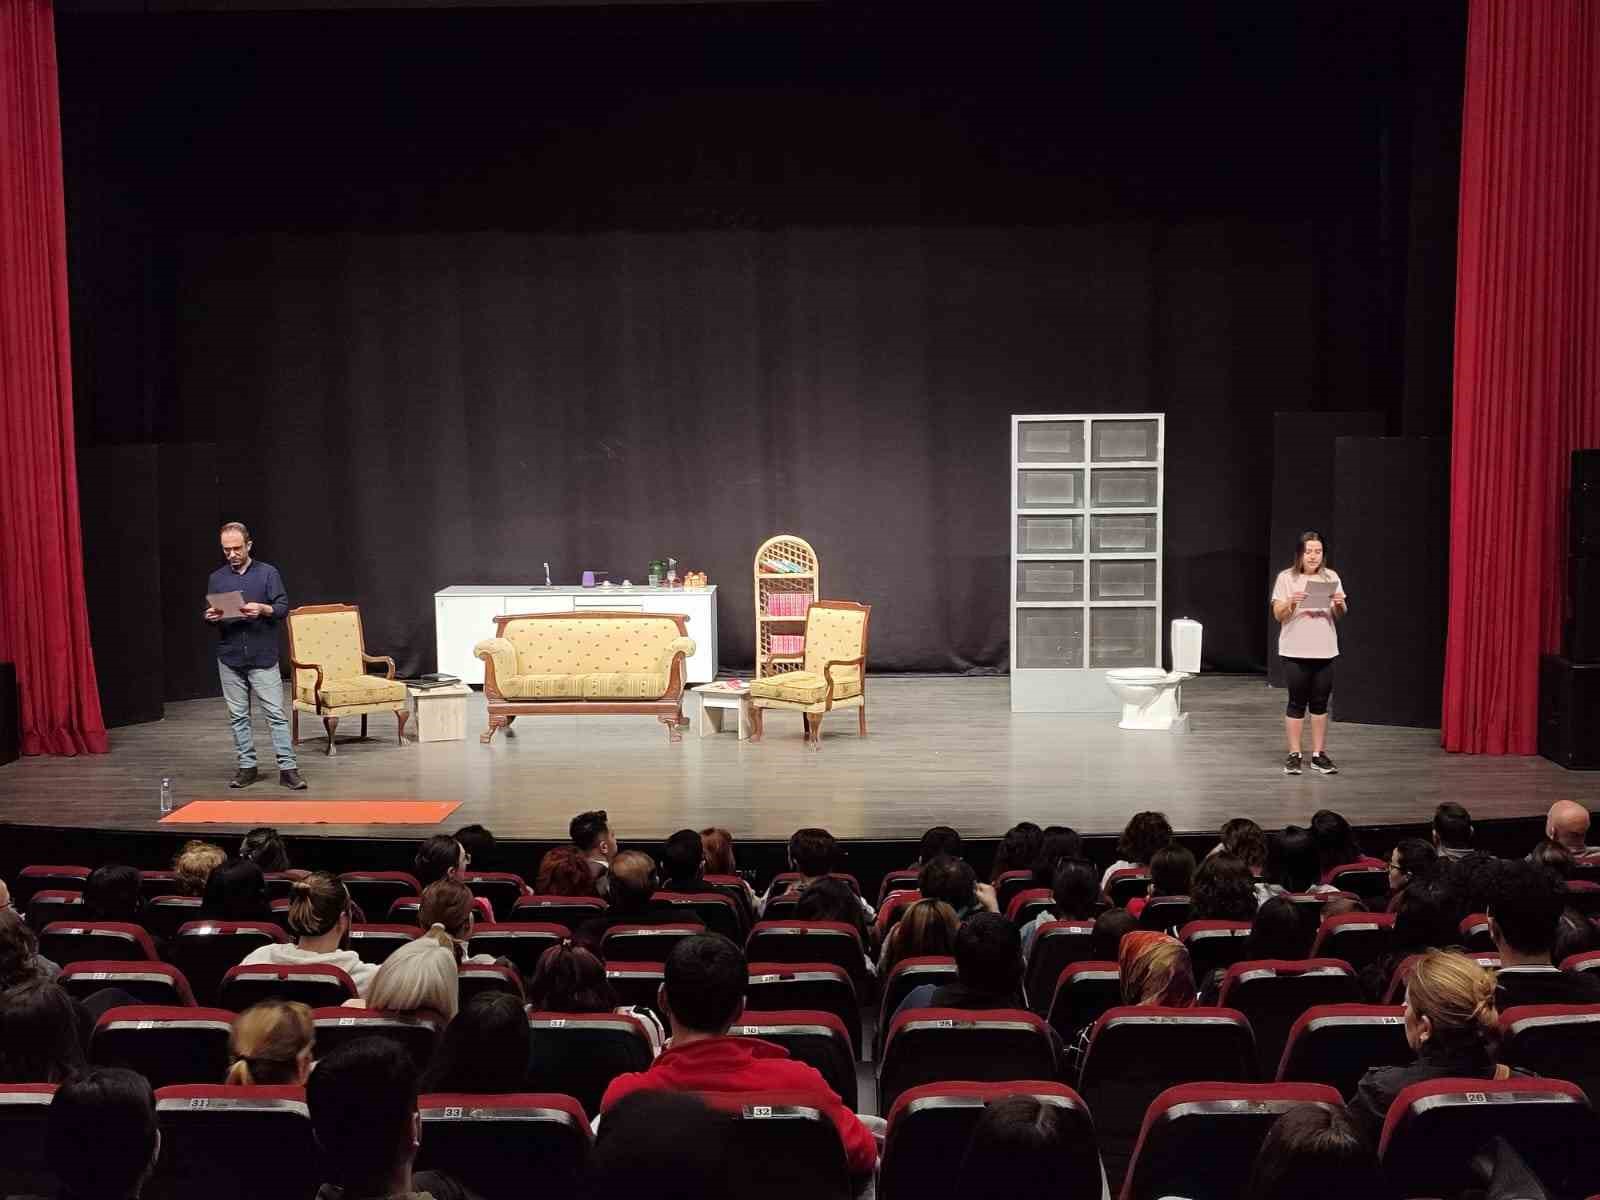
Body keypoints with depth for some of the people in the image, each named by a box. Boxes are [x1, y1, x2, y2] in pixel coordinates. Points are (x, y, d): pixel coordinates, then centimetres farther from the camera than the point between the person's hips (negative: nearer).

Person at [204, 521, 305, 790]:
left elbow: (283, 608, -3)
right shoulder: (216, 578, 9)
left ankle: (288, 768, -4)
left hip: (263, 658, -3)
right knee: (238, 716, 7)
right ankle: (247, 767, 16)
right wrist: (211, 617, -10)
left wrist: (262, 609, -22)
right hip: (230, 659, 3)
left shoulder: (268, 573, 0)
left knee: (276, 714, -5)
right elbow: (209, 614, 13)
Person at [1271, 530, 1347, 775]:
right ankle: (1294, 755, 7)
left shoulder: (1331, 577, 7)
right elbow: (1278, 615, -4)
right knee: (1297, 703, 1)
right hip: (1295, 653, -2)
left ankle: (1319, 755, 12)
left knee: (1320, 703, 6)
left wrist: (1340, 604, -13)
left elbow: (1340, 616, 9)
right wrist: (1291, 603, -23)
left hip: (1324, 652, 3)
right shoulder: (1286, 578, -1)